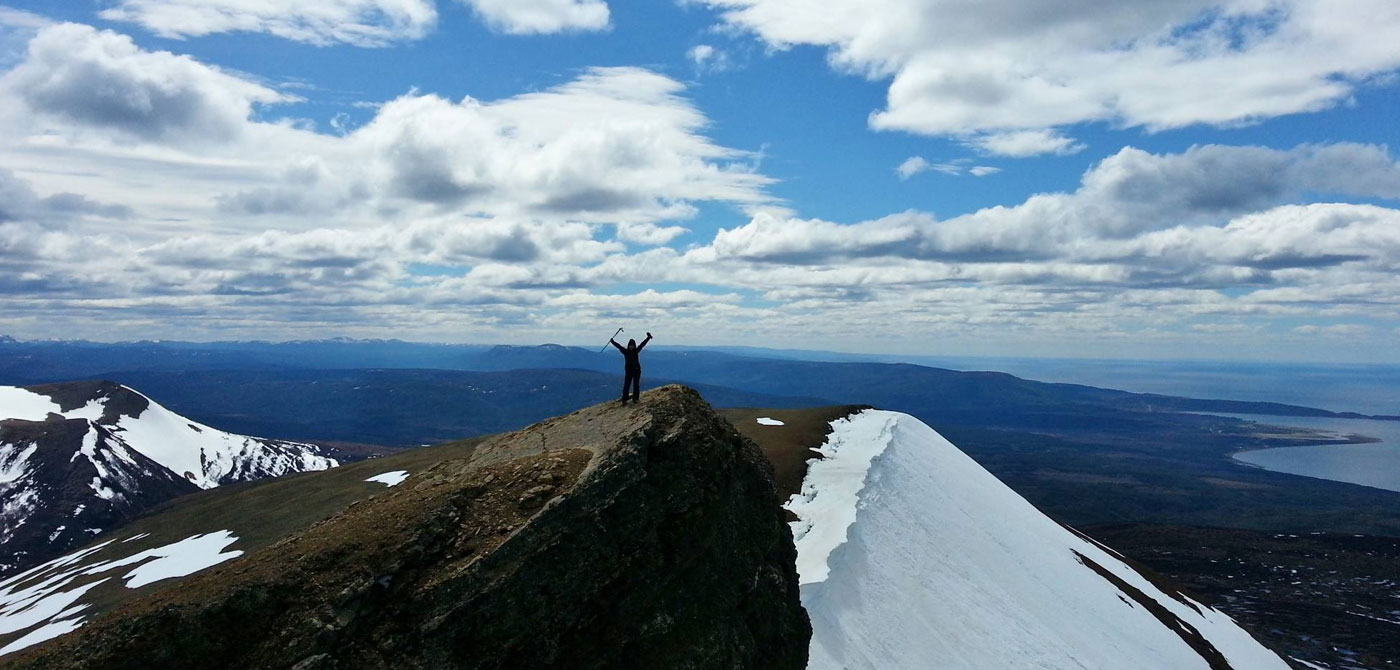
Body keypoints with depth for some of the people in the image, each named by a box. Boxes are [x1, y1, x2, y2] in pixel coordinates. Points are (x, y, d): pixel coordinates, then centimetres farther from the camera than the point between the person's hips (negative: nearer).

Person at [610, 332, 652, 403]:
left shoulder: (636, 351, 2)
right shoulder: (625, 351, -1)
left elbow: (643, 344, 1)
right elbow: (618, 346, -4)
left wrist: (648, 338, 0)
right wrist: (612, 341, -9)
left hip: (636, 371, 1)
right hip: (628, 371, -1)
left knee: (636, 385, 5)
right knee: (626, 385, -2)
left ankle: (635, 398, 12)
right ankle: (624, 399, -1)